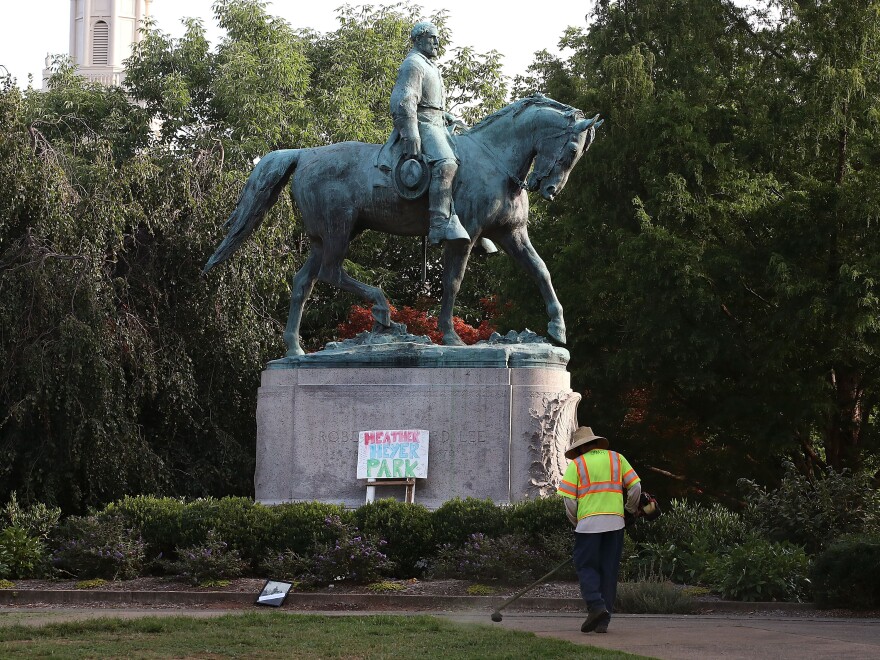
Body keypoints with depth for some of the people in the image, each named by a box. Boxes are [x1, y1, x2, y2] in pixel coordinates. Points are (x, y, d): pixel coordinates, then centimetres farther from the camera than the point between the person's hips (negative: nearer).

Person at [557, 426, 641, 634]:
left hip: (588, 522, -3)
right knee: (609, 570, 8)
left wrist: (576, 523, 13)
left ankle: (596, 606, -20)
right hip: (615, 521, 3)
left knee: (586, 567, 4)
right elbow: (635, 486, 8)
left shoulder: (577, 464, 4)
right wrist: (632, 508, 26)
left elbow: (569, 500, -2)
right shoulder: (617, 458, 12)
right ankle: (603, 620, 6)